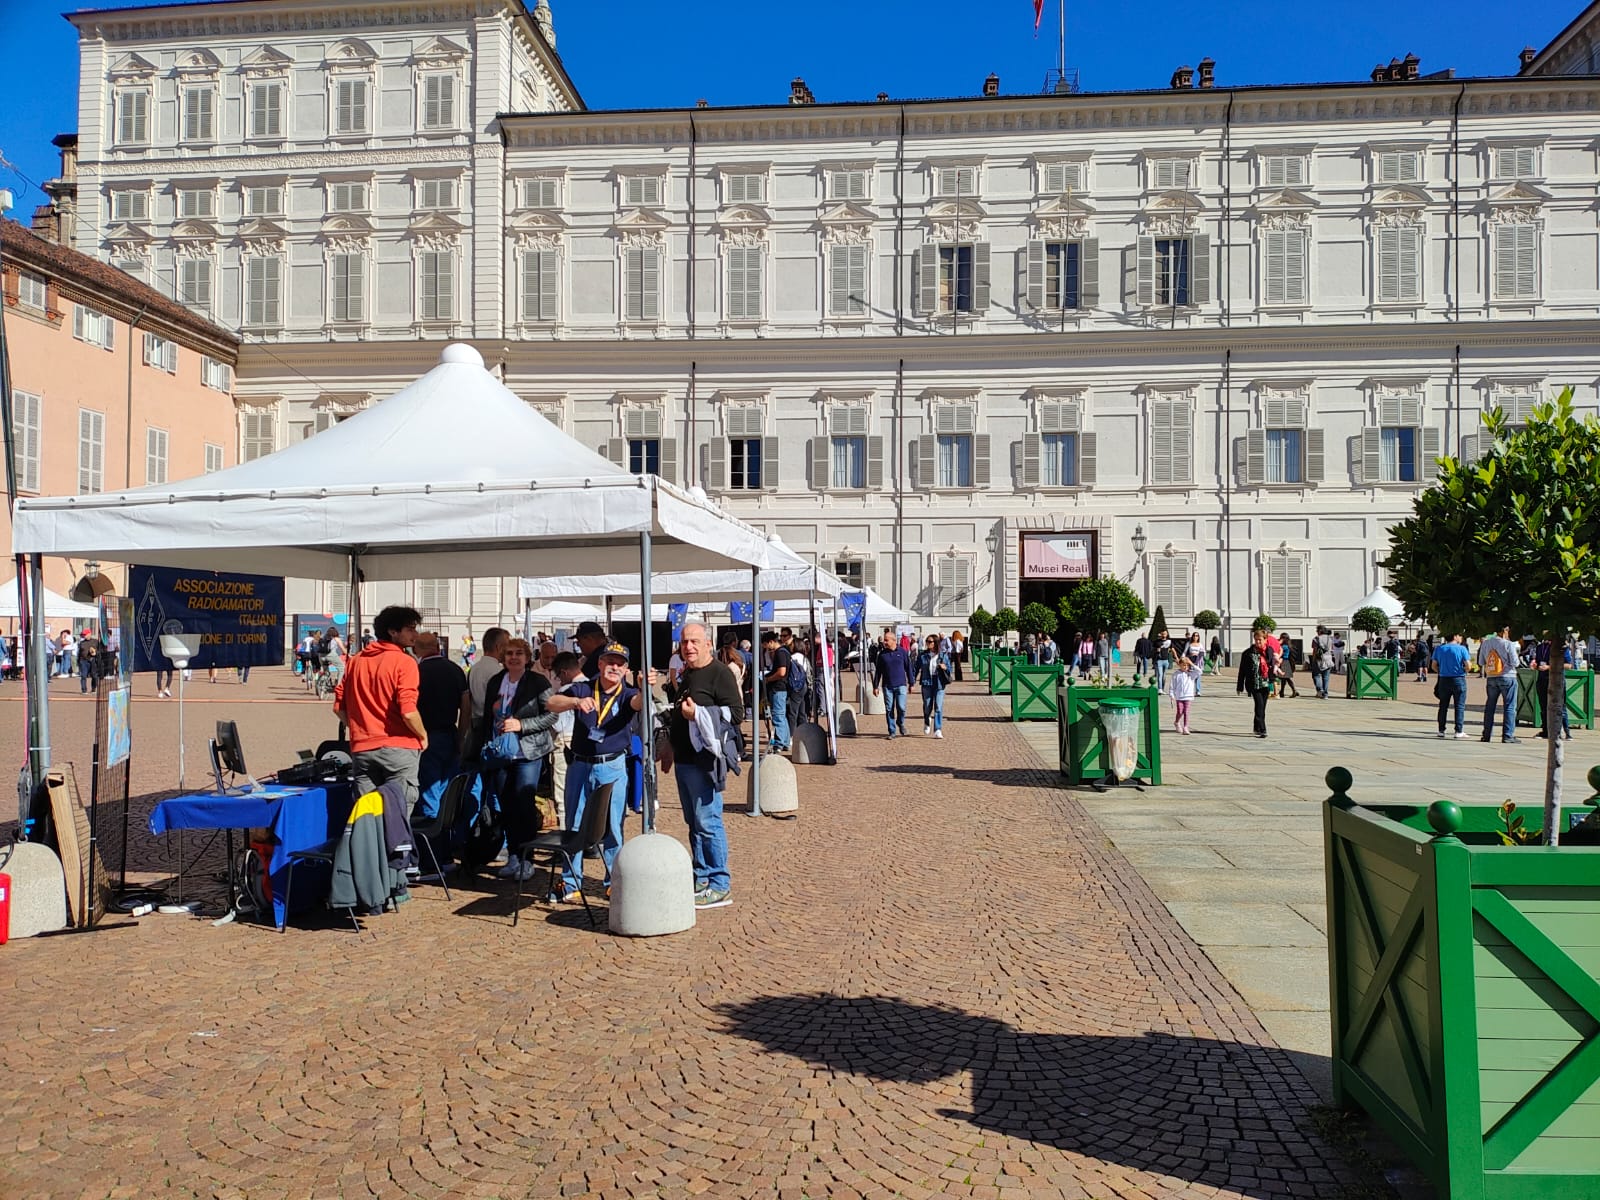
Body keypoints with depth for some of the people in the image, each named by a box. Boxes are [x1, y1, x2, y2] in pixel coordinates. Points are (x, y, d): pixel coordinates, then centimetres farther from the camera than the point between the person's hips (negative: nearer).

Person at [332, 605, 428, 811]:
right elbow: (408, 712, -18)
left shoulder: (356, 661, 10)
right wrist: (423, 736, -2)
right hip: (398, 748, -5)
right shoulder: (404, 662, -10)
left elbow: (339, 707, 11)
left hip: (361, 748, 6)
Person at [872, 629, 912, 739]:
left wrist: (911, 683, 6)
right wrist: (875, 686, 7)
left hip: (901, 684, -2)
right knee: (889, 709, 2)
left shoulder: (902, 652, 2)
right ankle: (892, 731, 11)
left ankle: (901, 723, 19)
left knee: (901, 707, -10)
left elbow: (908, 668, 7)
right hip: (887, 686, 2)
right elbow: (878, 671, 10)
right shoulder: (882, 654, 6)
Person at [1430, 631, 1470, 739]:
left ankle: (1441, 730, 10)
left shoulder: (1438, 649, 4)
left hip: (1444, 680, 3)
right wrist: (1463, 670, 10)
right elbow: (1468, 666, -10)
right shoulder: (1462, 649, -7)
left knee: (1443, 706, 10)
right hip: (1458, 679, -3)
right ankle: (1459, 731, 0)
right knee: (1460, 706, 2)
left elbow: (1434, 666, 5)